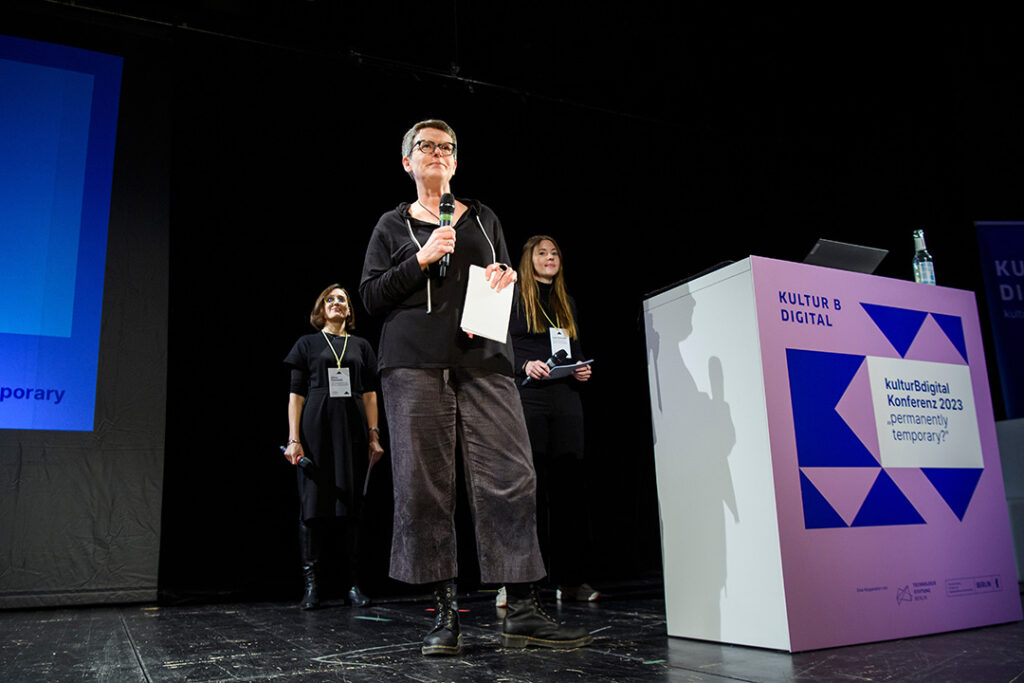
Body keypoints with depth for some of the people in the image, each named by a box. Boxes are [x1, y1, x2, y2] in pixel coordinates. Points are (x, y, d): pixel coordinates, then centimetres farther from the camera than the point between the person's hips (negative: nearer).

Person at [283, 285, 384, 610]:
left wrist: (374, 435, 4)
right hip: (316, 429, -2)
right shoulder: (308, 344, 9)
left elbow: (370, 394, 12)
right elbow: (296, 394, 3)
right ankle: (311, 585, 1)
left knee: (350, 504, 1)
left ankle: (353, 584, 5)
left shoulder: (361, 346, 16)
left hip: (352, 430, 2)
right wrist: (294, 439, -5)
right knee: (314, 503, -4)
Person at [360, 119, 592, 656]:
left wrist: (505, 280, 2)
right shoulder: (393, 225, 17)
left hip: (483, 358, 2)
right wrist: (422, 260, -5)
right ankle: (445, 612, 4)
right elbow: (370, 297, 7)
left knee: (510, 476, -9)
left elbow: (508, 282, 27)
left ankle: (522, 612, -3)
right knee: (425, 485, -6)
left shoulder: (483, 219, 23)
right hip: (415, 363, -1)